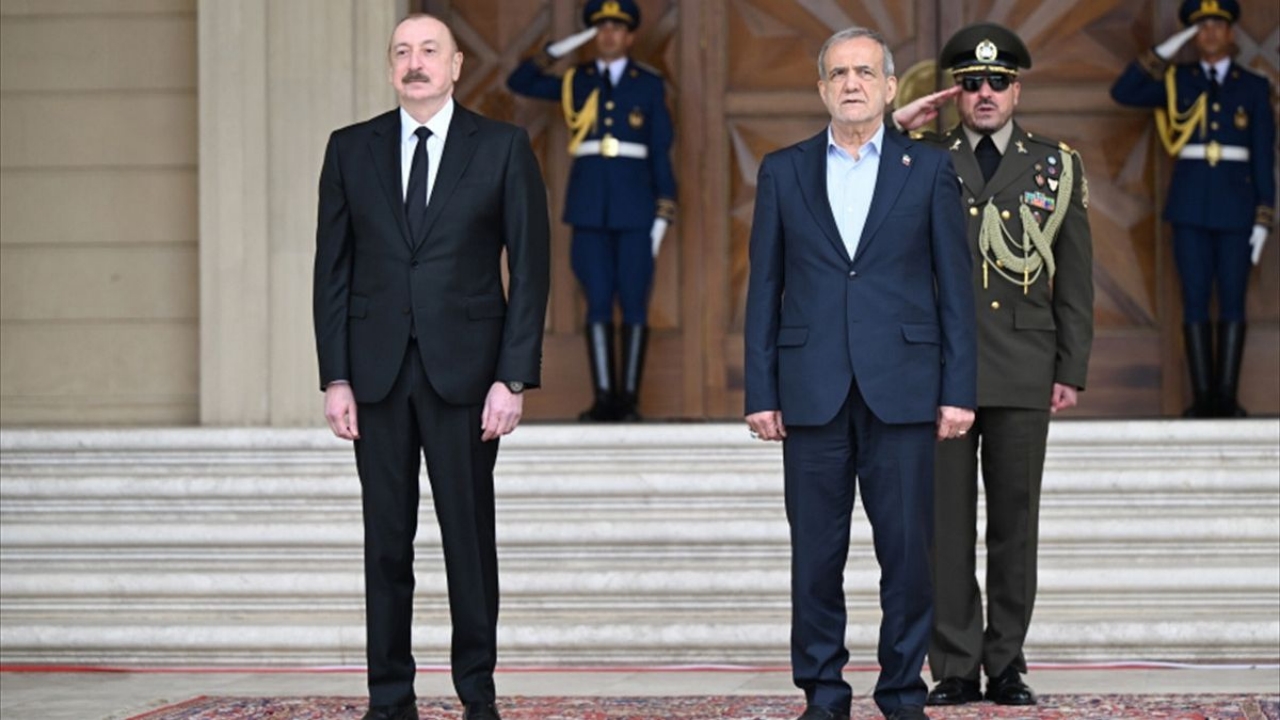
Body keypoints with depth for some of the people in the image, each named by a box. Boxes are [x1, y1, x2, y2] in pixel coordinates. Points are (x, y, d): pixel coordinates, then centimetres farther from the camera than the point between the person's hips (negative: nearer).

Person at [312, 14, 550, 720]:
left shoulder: (503, 147, 1)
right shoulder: (350, 149, 7)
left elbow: (529, 267, -1)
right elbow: (332, 269, 7)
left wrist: (514, 377, -8)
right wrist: (335, 377, 0)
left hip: (464, 369, -2)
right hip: (377, 370, 2)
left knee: (469, 536, 2)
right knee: (386, 540, 5)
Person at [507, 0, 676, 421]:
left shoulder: (649, 84, 6)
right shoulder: (575, 81, 11)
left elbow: (661, 151, 5)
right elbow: (519, 83, 10)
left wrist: (664, 213, -2)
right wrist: (554, 53, -5)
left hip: (635, 206, -1)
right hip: (589, 207, 1)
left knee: (634, 303, -1)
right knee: (598, 303, 0)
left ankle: (629, 398, 4)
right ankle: (603, 397, 2)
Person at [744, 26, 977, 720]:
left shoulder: (929, 168, 6)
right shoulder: (783, 170, 9)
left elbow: (954, 285, 4)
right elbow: (765, 288, 8)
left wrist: (959, 390, -3)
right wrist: (760, 393, 1)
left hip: (901, 390, -1)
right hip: (812, 393, 1)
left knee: (907, 551, 1)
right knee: (816, 553, 3)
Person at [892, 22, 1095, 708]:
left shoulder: (1057, 166, 8)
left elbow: (1075, 279, 8)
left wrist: (1071, 370, 2)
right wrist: (895, 129, -6)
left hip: (1024, 373, 0)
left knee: (1015, 520, 4)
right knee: (946, 521, 0)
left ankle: (1007, 665, 12)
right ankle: (955, 668, 5)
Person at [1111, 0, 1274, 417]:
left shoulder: (1254, 88, 5)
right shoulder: (1176, 82, 8)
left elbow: (1264, 158, 4)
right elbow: (1122, 93, -7)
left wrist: (1264, 221, -2)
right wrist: (1164, 53, -9)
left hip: (1236, 206, 0)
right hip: (1189, 207, 1)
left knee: (1232, 302, 0)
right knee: (1195, 300, -1)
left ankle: (1226, 397, 4)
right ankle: (1202, 396, 2)